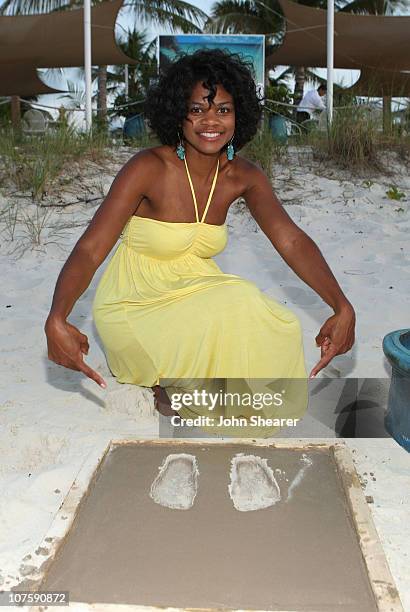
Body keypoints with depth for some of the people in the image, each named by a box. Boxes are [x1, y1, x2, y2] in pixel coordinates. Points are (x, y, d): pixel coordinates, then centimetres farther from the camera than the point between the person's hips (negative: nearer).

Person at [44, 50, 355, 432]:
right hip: (134, 305, -5)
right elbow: (89, 250, -25)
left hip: (195, 290, 5)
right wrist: (57, 321, -43)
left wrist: (342, 307, -29)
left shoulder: (244, 177, -5)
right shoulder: (148, 168, -20)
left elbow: (292, 240, -14)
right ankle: (166, 385, 1)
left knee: (269, 325, -22)